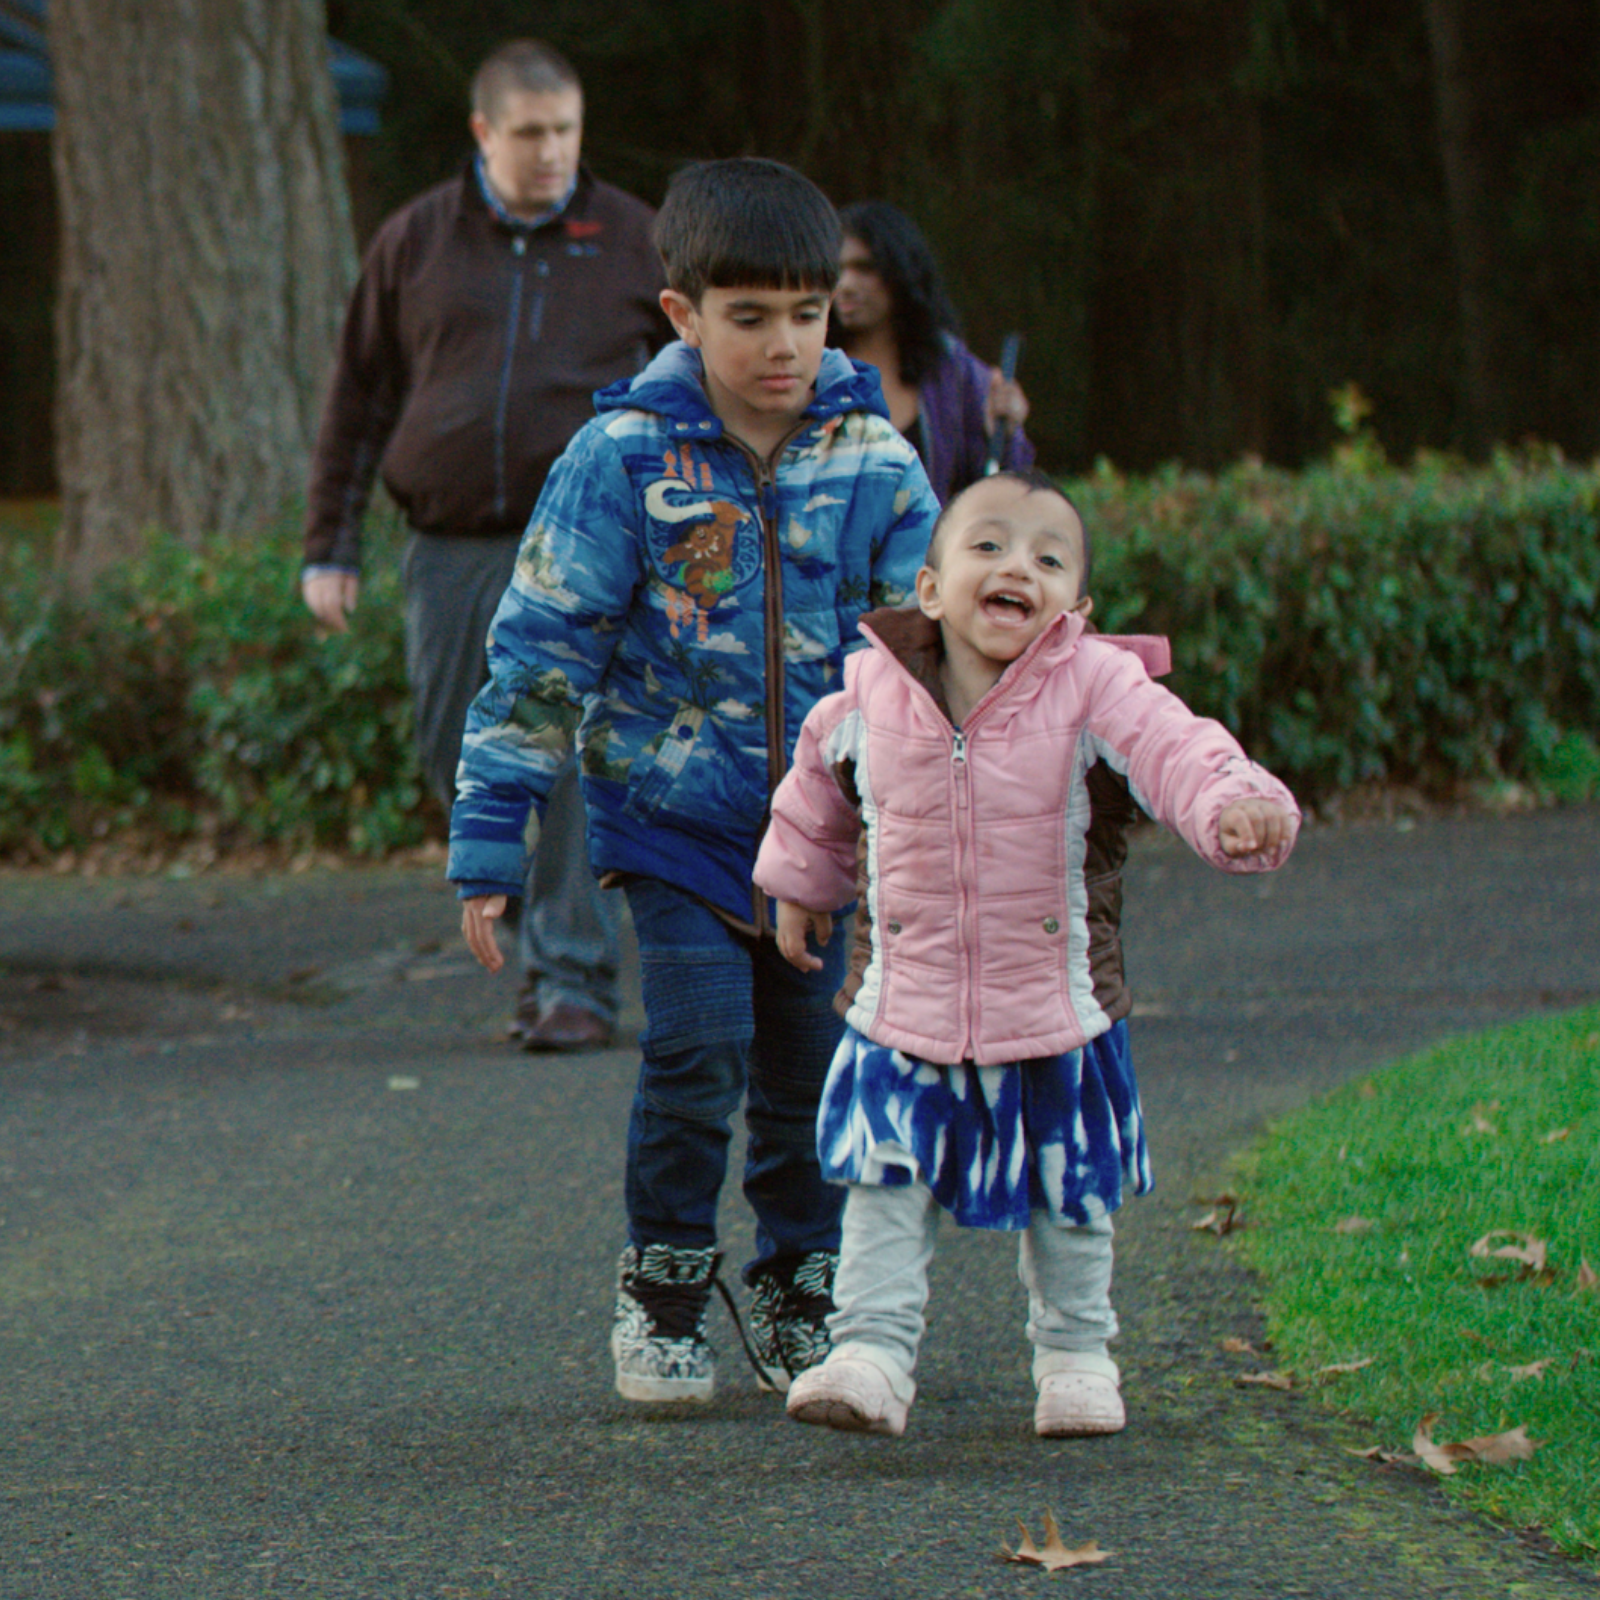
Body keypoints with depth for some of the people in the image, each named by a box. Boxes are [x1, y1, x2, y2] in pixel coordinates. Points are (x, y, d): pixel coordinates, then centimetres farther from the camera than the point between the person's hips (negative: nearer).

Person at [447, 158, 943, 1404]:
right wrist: (489, 845, -8)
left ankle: (801, 1295, 24)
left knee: (813, 1060, 6)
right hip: (674, 819, -3)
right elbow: (541, 649, -7)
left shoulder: (875, 463, -3)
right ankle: (662, 1290, 8)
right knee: (699, 1050, -12)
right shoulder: (623, 460, -11)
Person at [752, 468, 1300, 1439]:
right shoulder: (873, 697, -4)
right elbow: (819, 783, 16)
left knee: (1069, 1202, 14)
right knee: (887, 1190, -3)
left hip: (1056, 1016, -1)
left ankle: (1076, 1352, 31)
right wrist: (801, 885, 27)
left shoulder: (1093, 688, -13)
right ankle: (873, 1355, 1)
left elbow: (1177, 752, -27)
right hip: (905, 1015, 1)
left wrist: (1238, 809, -47)